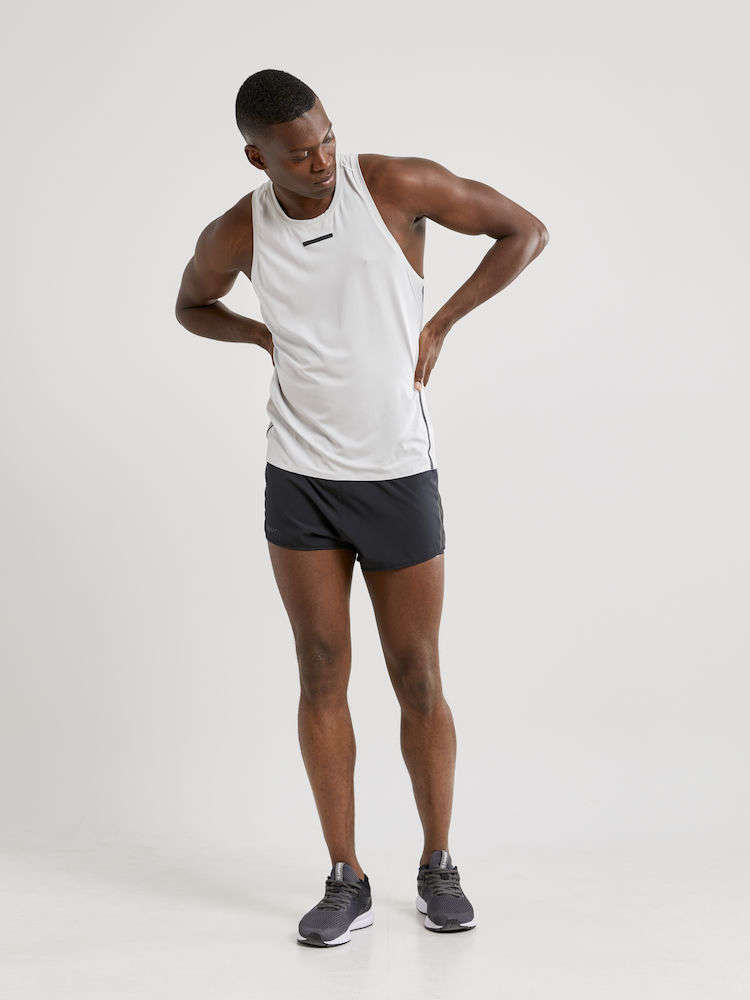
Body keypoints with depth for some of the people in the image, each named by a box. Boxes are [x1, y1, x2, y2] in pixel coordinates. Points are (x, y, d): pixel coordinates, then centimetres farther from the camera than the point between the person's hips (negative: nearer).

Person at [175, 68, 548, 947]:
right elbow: (191, 306, 19)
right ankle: (346, 882, 14)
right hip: (299, 480, 2)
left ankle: (438, 867, 23)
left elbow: (525, 232, -1)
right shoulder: (235, 235, -4)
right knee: (322, 674, 2)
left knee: (417, 678, 5)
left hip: (398, 477, -1)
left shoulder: (399, 183, -11)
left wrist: (437, 328, -6)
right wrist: (265, 337, -2)